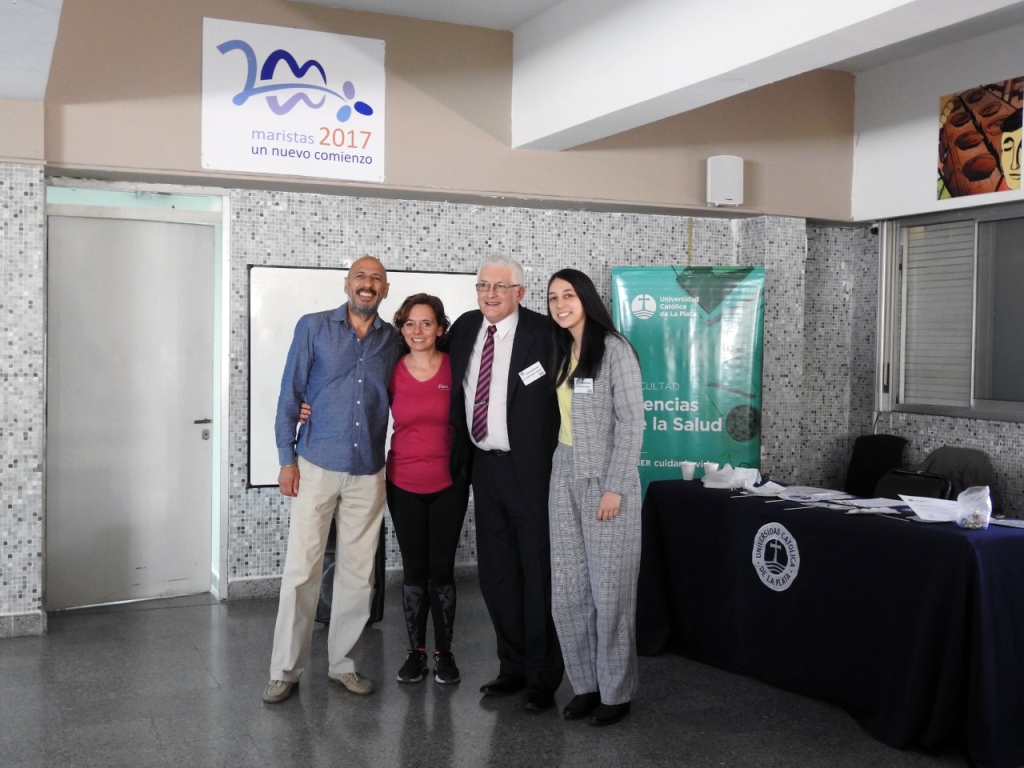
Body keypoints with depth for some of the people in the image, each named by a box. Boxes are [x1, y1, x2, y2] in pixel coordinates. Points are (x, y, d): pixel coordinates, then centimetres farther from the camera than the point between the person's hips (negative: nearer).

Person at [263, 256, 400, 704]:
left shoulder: (393, 341, 8)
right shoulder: (313, 328, 1)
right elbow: (290, 396, 0)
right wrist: (287, 460, -5)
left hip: (368, 473, 3)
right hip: (316, 466, -3)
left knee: (358, 573, 8)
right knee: (301, 570, -2)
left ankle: (341, 663, 22)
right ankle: (285, 670, 10)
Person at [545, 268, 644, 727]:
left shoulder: (613, 349, -8)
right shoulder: (561, 353, 13)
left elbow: (631, 422, -12)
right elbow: (560, 418, 14)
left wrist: (615, 487, -17)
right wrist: (559, 473, 6)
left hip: (606, 481, -7)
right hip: (564, 477, 7)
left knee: (609, 591, 1)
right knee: (567, 592, 6)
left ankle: (616, 692, 13)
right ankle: (585, 684, 19)